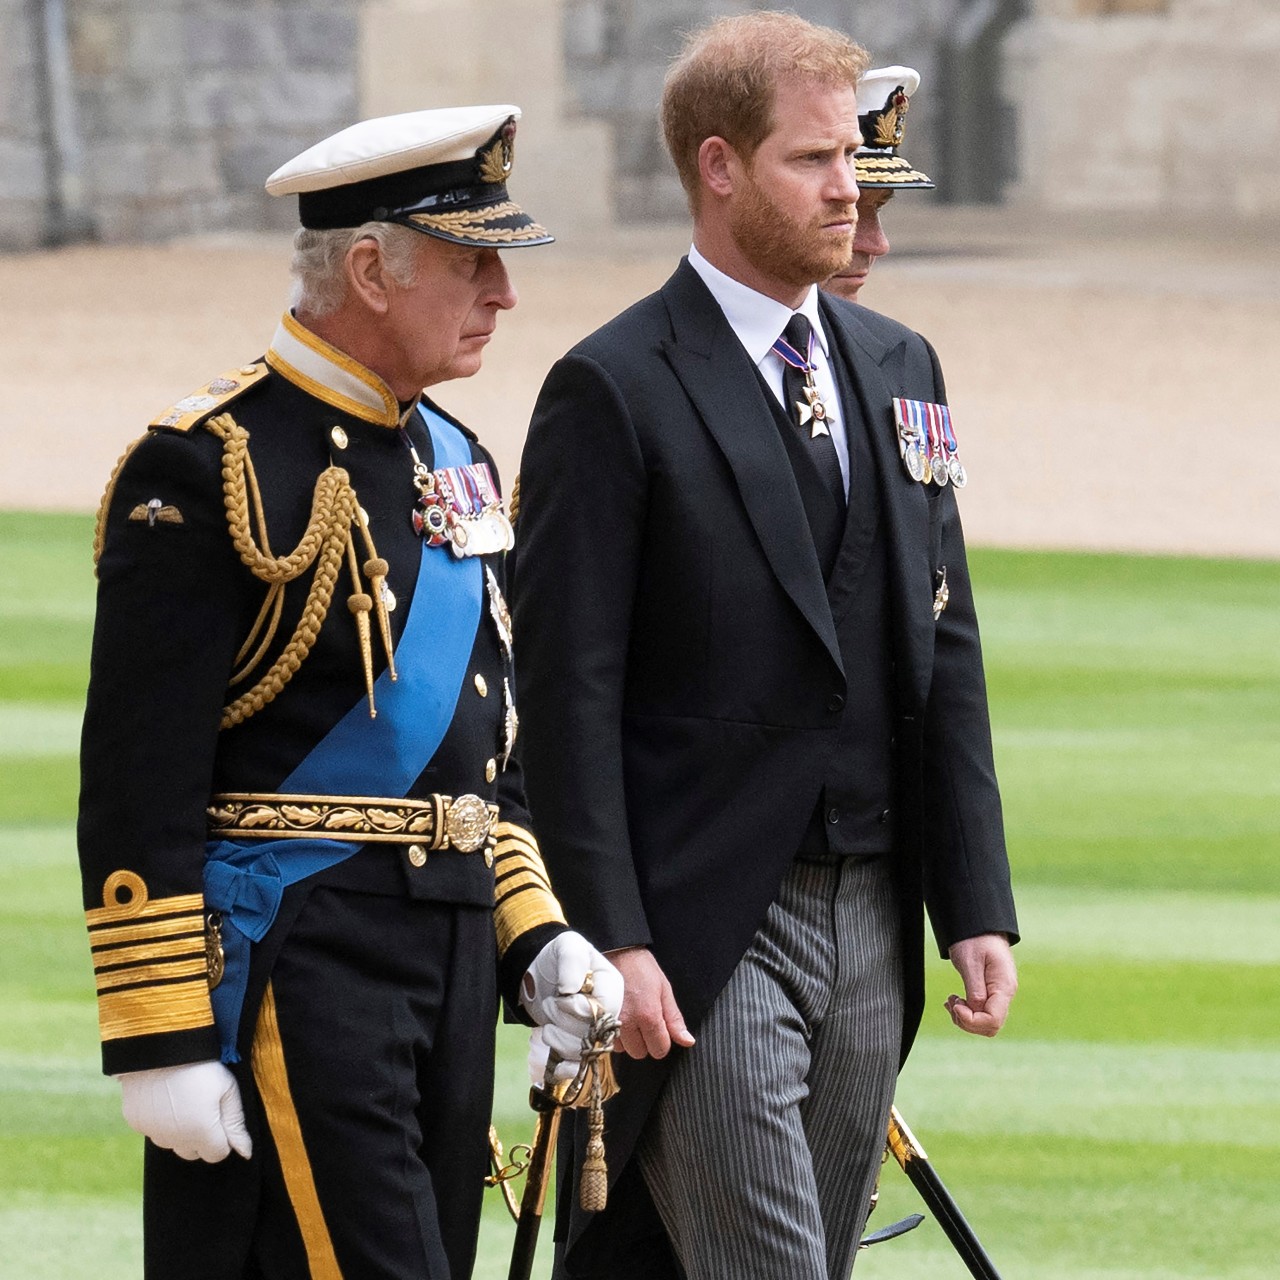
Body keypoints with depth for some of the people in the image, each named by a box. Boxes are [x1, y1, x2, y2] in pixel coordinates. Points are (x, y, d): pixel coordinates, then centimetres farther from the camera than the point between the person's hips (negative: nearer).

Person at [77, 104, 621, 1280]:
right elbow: (139, 789, -14)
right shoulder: (207, 470, -12)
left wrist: (534, 940, 12)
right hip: (284, 964, -9)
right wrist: (162, 1041, -17)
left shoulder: (455, 463, 15)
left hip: (449, 962, 9)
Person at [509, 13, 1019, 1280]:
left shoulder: (897, 368, 13)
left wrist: (977, 906, 8)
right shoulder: (614, 392, -7)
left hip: (868, 927, 7)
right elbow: (568, 693, -10)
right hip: (701, 937, -7)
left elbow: (944, 652, 15)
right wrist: (611, 943, -17)